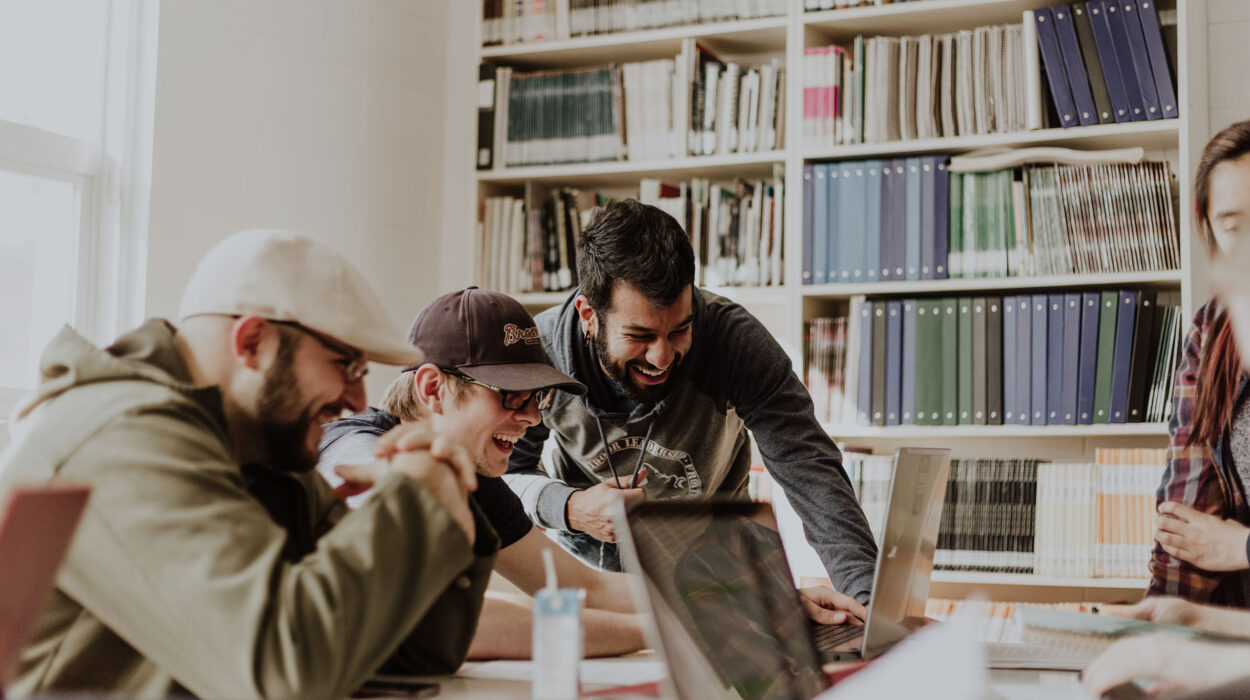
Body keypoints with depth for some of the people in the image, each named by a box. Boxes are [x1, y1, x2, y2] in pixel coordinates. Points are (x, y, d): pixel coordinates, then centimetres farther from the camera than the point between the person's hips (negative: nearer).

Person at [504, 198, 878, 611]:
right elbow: (502, 473, -10)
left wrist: (865, 590, -44)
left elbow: (808, 468, -31)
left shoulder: (735, 339, -28)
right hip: (586, 553, -1)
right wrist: (568, 508, -32)